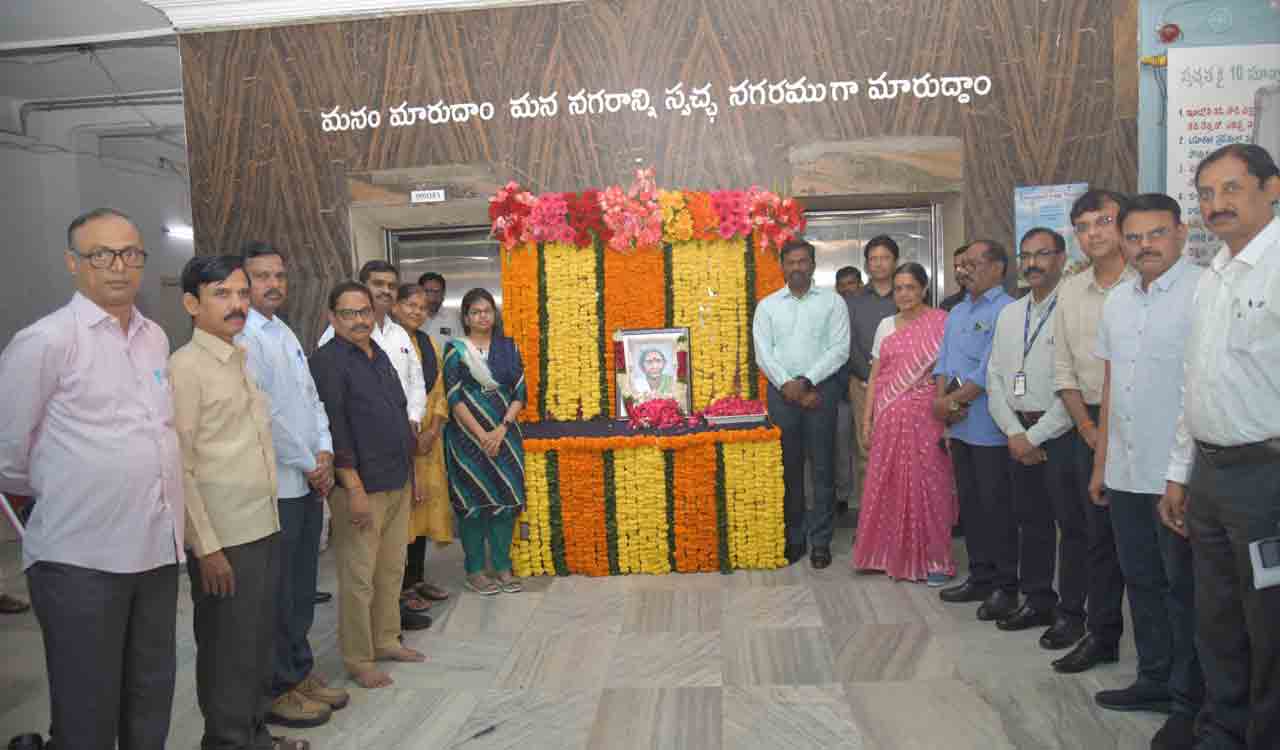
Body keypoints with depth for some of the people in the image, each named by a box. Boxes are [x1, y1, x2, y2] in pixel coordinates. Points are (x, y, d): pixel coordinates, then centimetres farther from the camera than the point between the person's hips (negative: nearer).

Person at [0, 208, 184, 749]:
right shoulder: (44, 341, -11)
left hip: (158, 550, 6)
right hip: (81, 559, -6)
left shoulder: (156, 338, 9)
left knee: (151, 706, 18)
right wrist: (47, 495, 11)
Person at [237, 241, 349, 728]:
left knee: (302, 590, 17)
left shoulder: (286, 334, 14)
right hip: (274, 487, -8)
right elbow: (261, 414, -19)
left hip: (309, 483, 8)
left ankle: (301, 672, 30)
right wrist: (308, 465, -11)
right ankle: (277, 691, 17)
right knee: (276, 595, 4)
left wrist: (324, 453, 1)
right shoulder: (241, 338, -14)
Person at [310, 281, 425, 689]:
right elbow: (334, 429, -17)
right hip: (361, 487, -8)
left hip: (397, 483, 8)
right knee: (359, 577, 0)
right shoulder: (328, 361, -11)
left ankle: (386, 640, 30)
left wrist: (409, 472, 19)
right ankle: (357, 660, 12)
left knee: (392, 569, 16)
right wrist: (354, 488, -20)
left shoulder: (380, 356, 14)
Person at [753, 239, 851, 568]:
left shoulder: (832, 302, 4)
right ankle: (793, 537, 16)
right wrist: (790, 387, -10)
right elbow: (763, 354, 2)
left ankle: (821, 541, 9)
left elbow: (840, 349, -4)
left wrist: (805, 381, -13)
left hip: (821, 389, -1)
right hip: (782, 391, 2)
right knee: (788, 467, 6)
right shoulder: (767, 305, 9)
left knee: (822, 467, 1)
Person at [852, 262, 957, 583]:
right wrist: (867, 418, 8)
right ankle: (894, 554, 20)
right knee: (888, 484, 7)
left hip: (925, 416, -4)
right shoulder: (886, 325, 11)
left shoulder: (941, 322, -3)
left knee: (928, 484, 1)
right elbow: (875, 375, 13)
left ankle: (934, 558, 14)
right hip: (889, 418, 4)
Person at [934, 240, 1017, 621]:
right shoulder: (957, 312, 16)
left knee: (996, 507, 0)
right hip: (960, 427, 8)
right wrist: (941, 397, -4)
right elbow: (944, 361, 14)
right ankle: (980, 577, 25)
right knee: (970, 504, 14)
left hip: (990, 428, -8)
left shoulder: (1006, 312, -12)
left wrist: (951, 402, -13)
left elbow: (989, 372, -18)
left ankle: (1005, 586, 11)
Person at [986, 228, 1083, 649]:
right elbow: (996, 378, 10)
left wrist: (1037, 437, -12)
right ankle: (1037, 602, 28)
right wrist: (1014, 433, -2)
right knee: (1031, 521, 15)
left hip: (1061, 434, -6)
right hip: (1020, 434, 6)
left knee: (1072, 524, 2)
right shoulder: (1009, 315, 13)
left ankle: (1071, 612, 14)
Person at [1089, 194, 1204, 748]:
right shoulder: (1116, 302, 11)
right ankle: (1155, 681, 31)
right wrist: (1101, 462, 15)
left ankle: (1190, 702, 20)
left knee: (1184, 589, 6)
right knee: (1142, 581, 16)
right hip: (1126, 472, 7)